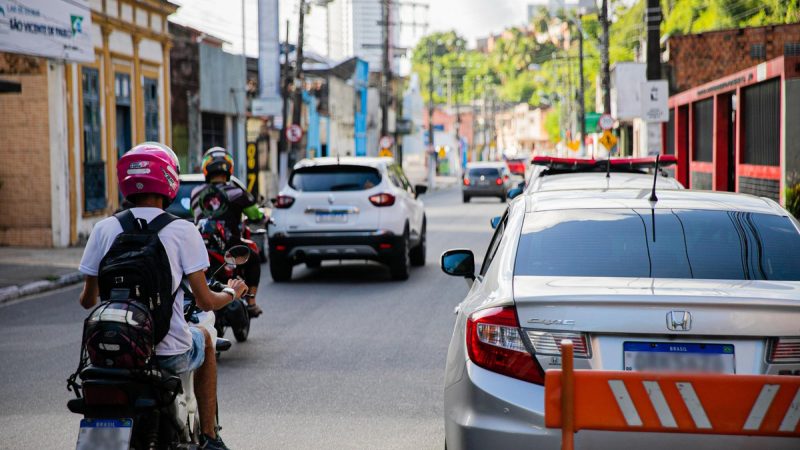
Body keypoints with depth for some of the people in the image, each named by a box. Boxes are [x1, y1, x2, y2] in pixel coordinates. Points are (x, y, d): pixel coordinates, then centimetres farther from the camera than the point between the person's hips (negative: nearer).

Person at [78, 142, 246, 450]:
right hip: (170, 353, -2)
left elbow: (87, 300, 5)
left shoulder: (104, 229, -1)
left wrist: (90, 297, 30)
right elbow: (204, 302, -7)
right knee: (204, 339, 32)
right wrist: (232, 293, 15)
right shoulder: (182, 231, -8)